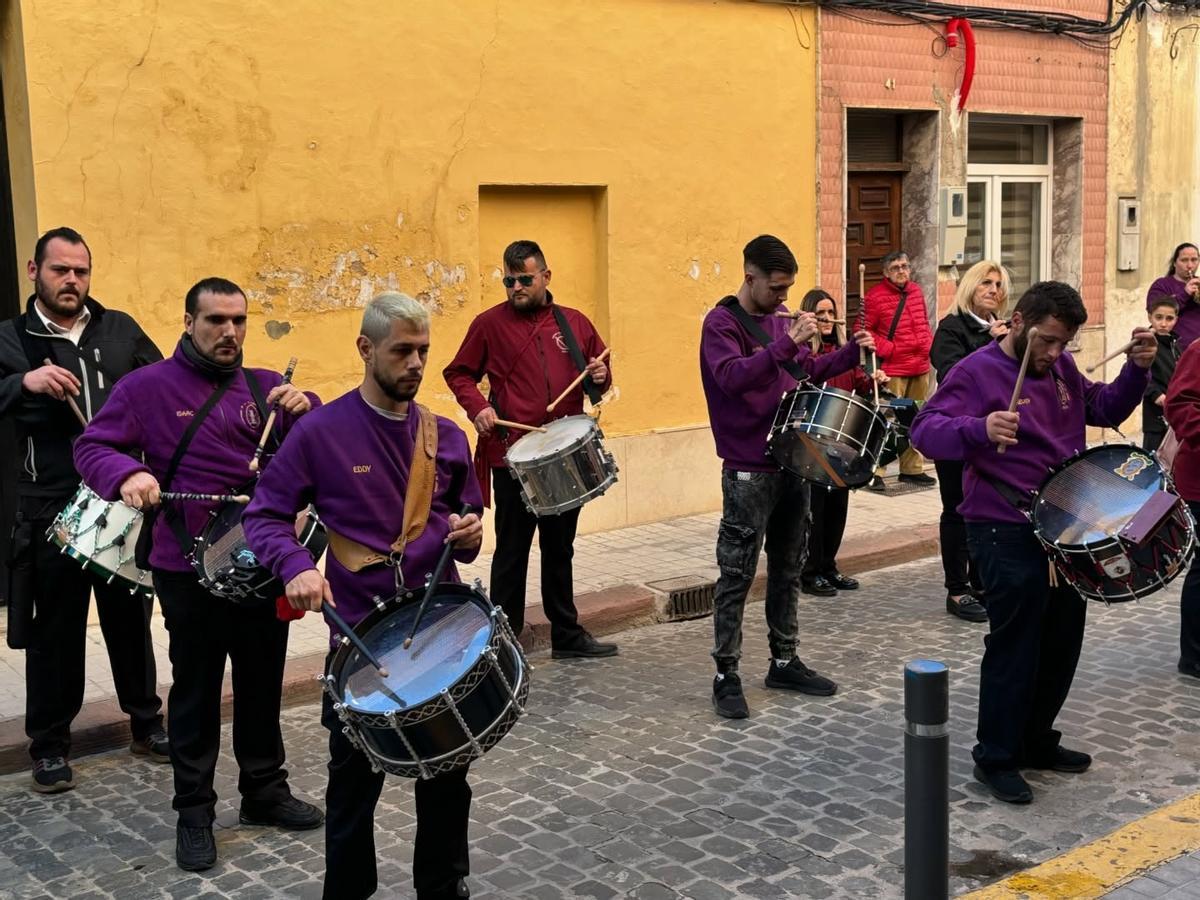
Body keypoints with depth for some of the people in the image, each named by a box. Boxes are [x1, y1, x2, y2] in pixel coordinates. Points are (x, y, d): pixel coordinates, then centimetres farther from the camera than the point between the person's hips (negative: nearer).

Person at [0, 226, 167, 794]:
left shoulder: (121, 330, 8)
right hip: (52, 509, -2)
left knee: (131, 618, 13)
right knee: (55, 629, 6)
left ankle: (147, 724, 29)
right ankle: (50, 745, 20)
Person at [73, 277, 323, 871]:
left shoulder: (265, 388, 6)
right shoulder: (147, 387, -5)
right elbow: (92, 447, -4)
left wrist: (305, 411, -18)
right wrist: (127, 473, -26)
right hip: (190, 571, -4)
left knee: (263, 683, 16)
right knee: (195, 691, 7)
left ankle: (265, 791, 33)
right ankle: (193, 812, 21)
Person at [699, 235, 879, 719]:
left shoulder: (780, 318, 12)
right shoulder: (721, 323, -11)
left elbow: (807, 370, 22)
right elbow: (732, 377, -27)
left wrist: (851, 353, 7)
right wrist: (787, 343, -34)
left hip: (793, 462, 8)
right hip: (749, 472, -8)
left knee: (788, 570, 15)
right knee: (737, 576, -1)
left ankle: (784, 661, 26)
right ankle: (726, 675, 7)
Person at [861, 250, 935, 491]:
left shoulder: (917, 292, 12)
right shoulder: (875, 296, -8)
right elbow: (864, 331, -9)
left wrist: (929, 345, 8)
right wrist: (888, 349, -14)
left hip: (921, 367, 7)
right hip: (893, 370, -7)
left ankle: (912, 469, 24)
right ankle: (875, 473, -5)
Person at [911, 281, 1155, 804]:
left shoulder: (1061, 368, 8)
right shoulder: (976, 372, -15)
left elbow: (1105, 410, 18)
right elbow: (926, 432, -26)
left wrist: (1136, 370, 0)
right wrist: (978, 428, -45)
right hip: (1006, 534, -8)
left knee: (1061, 642, 16)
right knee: (1014, 647, -1)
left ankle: (1035, 740, 33)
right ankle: (996, 759, 14)